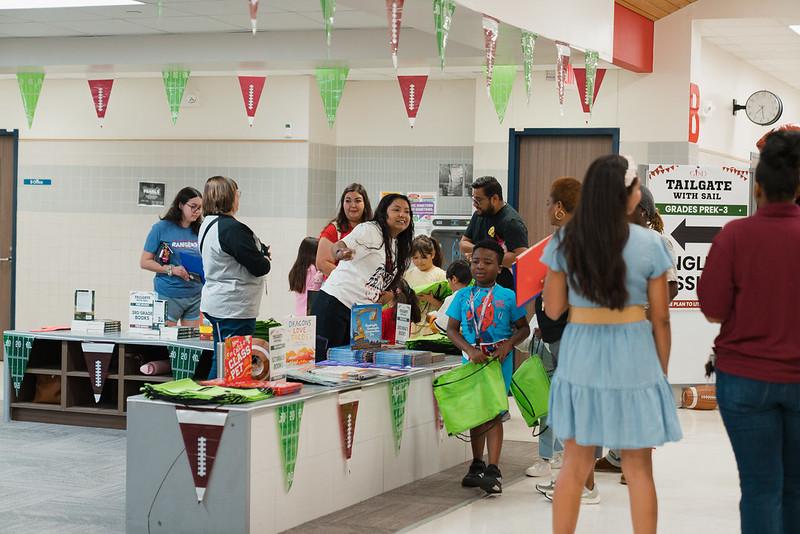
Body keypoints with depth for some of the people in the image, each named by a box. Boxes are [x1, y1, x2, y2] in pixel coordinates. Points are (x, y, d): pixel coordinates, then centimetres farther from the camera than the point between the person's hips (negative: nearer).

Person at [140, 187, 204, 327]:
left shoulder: (199, 231, 8)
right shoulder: (162, 228, -3)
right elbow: (144, 262, -2)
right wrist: (171, 270, -14)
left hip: (195, 297, 4)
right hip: (168, 296, -4)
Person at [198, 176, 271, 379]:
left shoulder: (208, 225, 13)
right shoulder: (232, 228, -19)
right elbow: (259, 267, -18)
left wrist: (262, 253, 5)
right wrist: (265, 260, 5)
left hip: (216, 304, 10)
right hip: (234, 308, -10)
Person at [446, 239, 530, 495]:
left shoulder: (508, 297, 0)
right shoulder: (463, 296, 5)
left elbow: (523, 327, 5)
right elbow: (452, 329, 3)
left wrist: (508, 344, -14)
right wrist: (470, 350, -13)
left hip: (499, 361, -3)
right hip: (472, 359, 3)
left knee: (494, 413, -8)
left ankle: (493, 470, -11)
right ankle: (477, 465, 25)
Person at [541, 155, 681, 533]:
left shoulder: (564, 242, -4)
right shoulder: (649, 244, -8)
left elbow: (553, 309, 1)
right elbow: (660, 318, -3)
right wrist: (662, 371, 8)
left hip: (580, 356, 2)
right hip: (633, 358, -2)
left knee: (575, 466, 13)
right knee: (639, 470, 9)